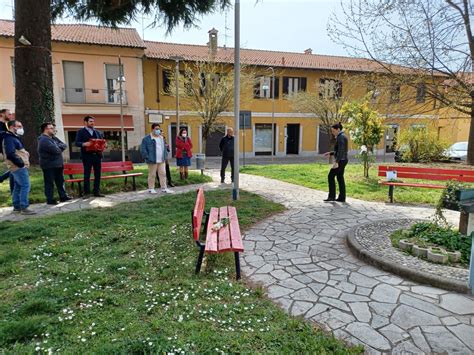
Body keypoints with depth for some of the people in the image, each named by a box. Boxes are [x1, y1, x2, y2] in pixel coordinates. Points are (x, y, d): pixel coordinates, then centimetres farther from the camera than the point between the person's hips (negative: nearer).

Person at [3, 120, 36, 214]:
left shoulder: (14, 138, 18)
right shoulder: (9, 138, -14)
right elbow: (10, 154, -24)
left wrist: (26, 154, 10)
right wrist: (21, 163, -20)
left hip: (19, 167, 11)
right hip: (19, 167, -11)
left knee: (18, 187, 14)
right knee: (25, 186, -12)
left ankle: (17, 207, 22)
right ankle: (24, 208, -12)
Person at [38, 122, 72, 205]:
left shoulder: (53, 138, 14)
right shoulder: (44, 140, -16)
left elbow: (64, 145, 10)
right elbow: (56, 150, -25)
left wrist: (58, 147, -10)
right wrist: (60, 148, -3)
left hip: (58, 164, 9)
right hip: (49, 165, -9)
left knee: (60, 181, 13)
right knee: (49, 183, -1)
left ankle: (63, 196, 21)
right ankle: (50, 200, 5)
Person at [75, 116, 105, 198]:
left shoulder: (98, 132, 17)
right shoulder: (81, 131, 4)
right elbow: (77, 143, -5)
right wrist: (84, 144, -24)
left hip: (97, 155, 4)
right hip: (87, 156, -4)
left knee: (98, 174, 5)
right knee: (87, 175, -2)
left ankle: (97, 191, 12)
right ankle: (87, 192, 3)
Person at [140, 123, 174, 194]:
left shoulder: (161, 138, 16)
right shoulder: (146, 138, -6)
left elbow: (164, 147, 25)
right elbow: (143, 149, -7)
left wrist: (165, 156, 15)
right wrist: (147, 158, -13)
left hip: (162, 160, 6)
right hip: (153, 161, -6)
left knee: (163, 174, 5)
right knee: (152, 175, 3)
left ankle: (164, 188, 12)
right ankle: (151, 188, 15)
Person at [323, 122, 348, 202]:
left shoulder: (340, 137, -15)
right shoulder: (342, 137, 17)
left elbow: (340, 151, -24)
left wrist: (336, 162, -28)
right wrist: (330, 153, 18)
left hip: (340, 160, -10)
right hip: (342, 160, 10)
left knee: (331, 176, -6)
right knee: (340, 178, 10)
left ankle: (332, 196, -3)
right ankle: (342, 197, 13)